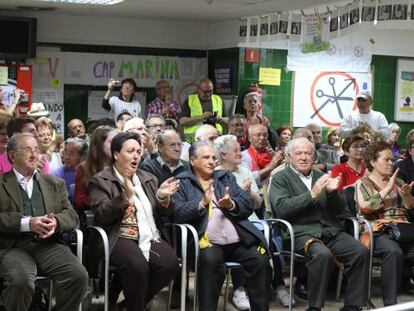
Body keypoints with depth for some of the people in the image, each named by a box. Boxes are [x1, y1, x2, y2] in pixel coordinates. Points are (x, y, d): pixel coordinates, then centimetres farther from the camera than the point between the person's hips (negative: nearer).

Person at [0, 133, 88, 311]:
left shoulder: (55, 183, 22)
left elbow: (72, 215, 13)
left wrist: (56, 222, -10)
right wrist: (27, 223, -18)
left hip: (49, 245, 3)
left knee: (78, 275, -24)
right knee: (20, 281, -34)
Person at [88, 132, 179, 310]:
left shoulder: (148, 179, 21)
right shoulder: (100, 180, 4)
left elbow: (163, 213, 18)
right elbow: (101, 216, -9)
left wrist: (162, 197, -4)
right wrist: (125, 196, -22)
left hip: (152, 237, 5)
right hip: (120, 238, -5)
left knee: (170, 263, -24)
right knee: (137, 265, -35)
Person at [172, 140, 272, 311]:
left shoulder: (226, 177, 24)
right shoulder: (181, 182, 11)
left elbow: (248, 205, 14)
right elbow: (176, 213, -4)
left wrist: (231, 204, -7)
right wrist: (202, 203, -15)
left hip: (239, 240, 4)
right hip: (208, 241, -3)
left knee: (261, 260, -21)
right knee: (210, 260, -35)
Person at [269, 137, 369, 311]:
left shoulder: (320, 176, 20)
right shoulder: (280, 178, 6)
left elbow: (339, 210, 16)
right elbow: (281, 209, -11)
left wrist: (333, 192, -5)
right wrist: (312, 194, -16)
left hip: (331, 230, 5)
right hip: (301, 232, -5)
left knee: (361, 252, -18)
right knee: (323, 254, -34)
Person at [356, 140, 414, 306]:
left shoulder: (396, 181, 23)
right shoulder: (363, 183, 8)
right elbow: (365, 207, -10)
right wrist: (388, 188, -10)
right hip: (379, 231, -5)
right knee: (394, 252, -36)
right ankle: (390, 302, -32)